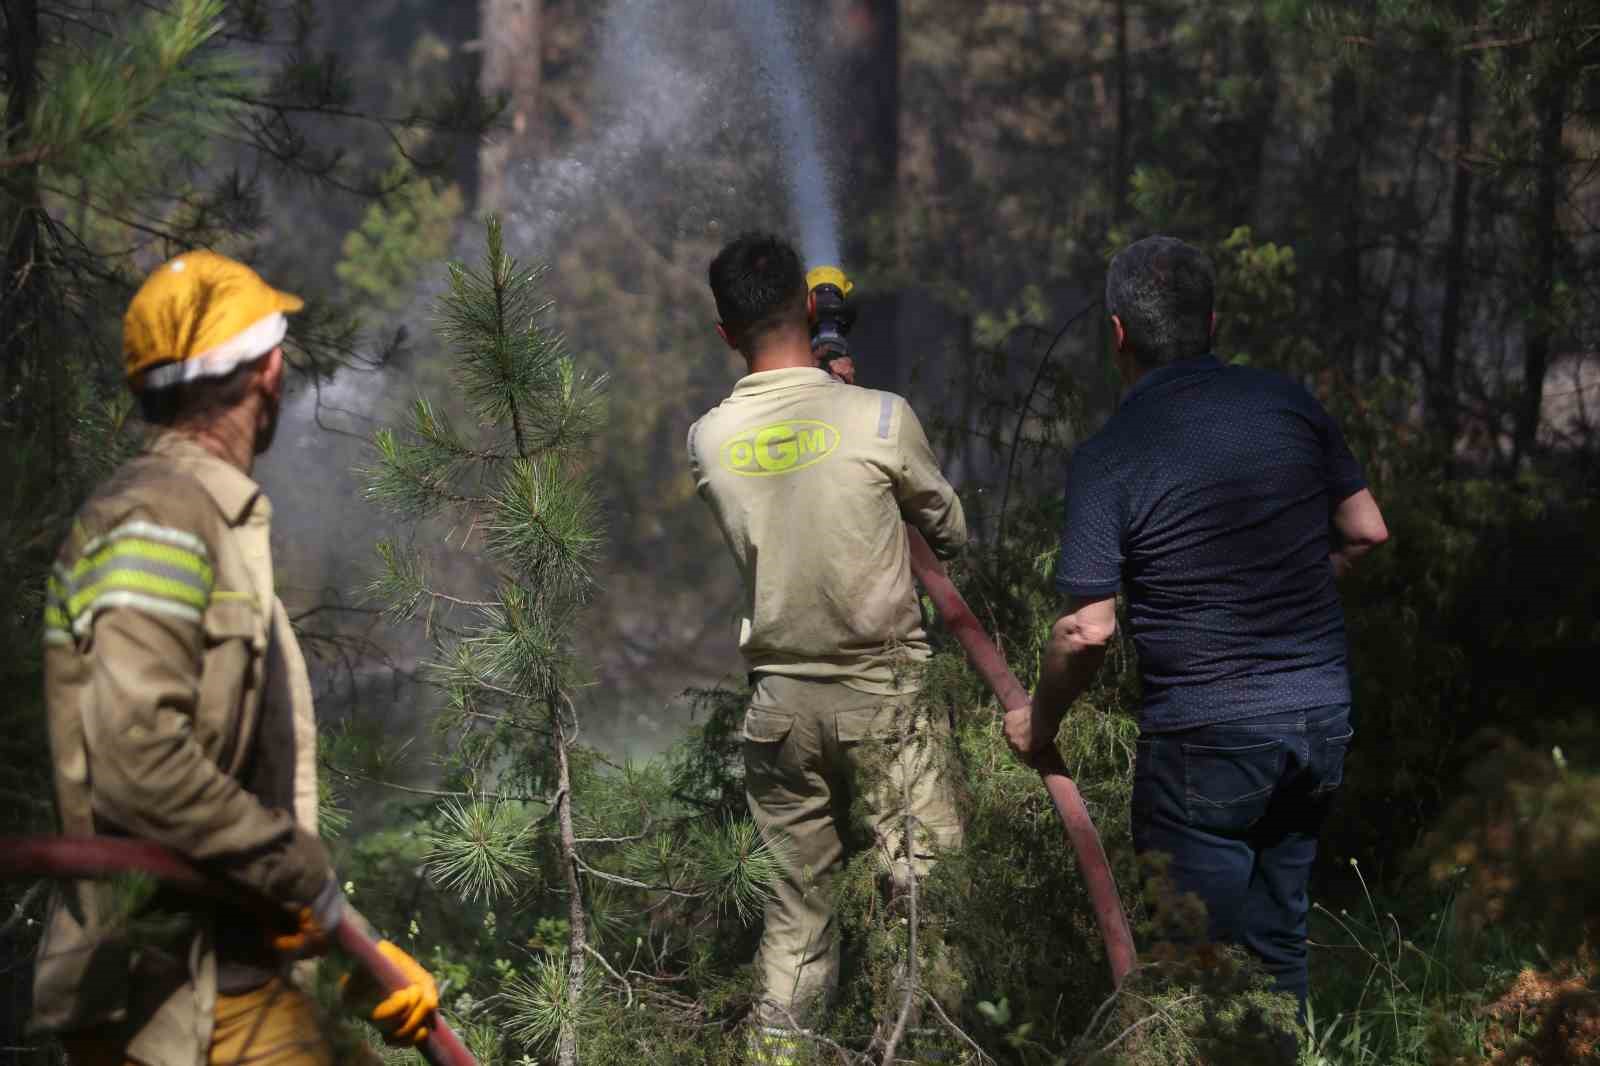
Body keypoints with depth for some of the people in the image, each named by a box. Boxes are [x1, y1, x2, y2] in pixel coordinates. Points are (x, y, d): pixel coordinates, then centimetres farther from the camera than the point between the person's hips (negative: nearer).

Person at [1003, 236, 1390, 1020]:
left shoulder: (1107, 457, -13)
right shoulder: (1288, 403, 0)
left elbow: (1088, 630, -16)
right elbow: (1365, 531, 8)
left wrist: (1039, 723, 1)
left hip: (1206, 735, -5)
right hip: (1322, 717, 5)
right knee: (1279, 940, 18)